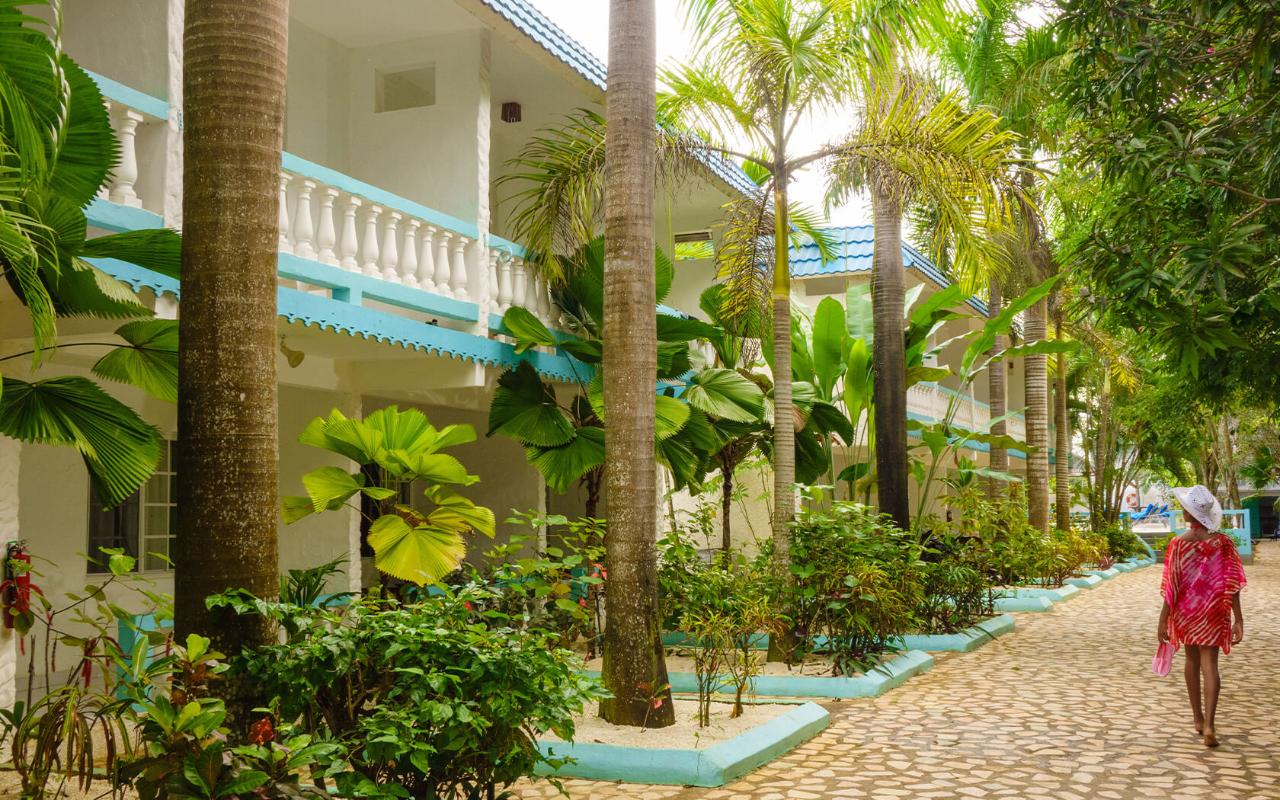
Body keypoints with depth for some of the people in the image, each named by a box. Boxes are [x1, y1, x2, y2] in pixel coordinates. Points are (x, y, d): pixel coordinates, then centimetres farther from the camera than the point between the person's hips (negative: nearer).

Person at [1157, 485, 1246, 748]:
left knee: (1192, 660, 18)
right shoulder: (1223, 542, -8)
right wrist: (1238, 619, -4)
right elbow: (1232, 583, -9)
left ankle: (1198, 718, 29)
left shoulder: (1179, 543, -13)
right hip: (1214, 612, 0)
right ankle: (1209, 725, -15)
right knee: (1210, 665, -1)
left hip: (1186, 609, 0)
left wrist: (1163, 620, -7)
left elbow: (1171, 586, -13)